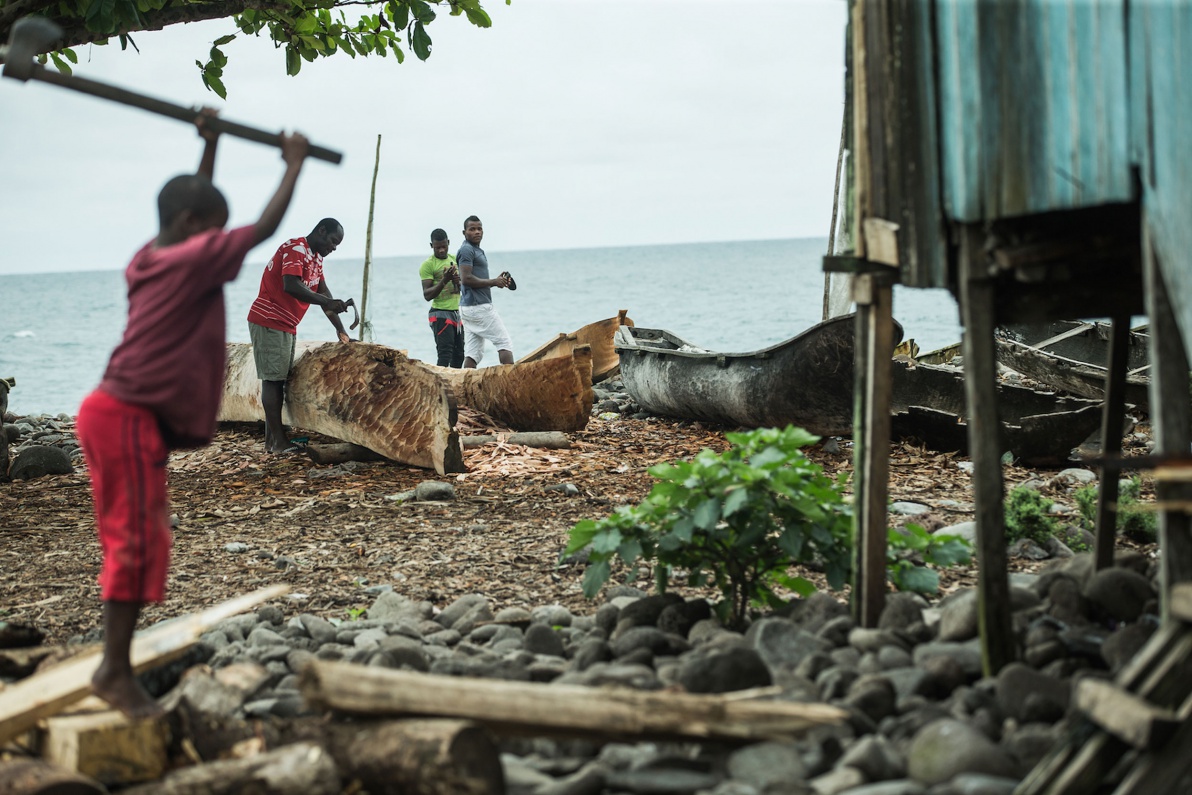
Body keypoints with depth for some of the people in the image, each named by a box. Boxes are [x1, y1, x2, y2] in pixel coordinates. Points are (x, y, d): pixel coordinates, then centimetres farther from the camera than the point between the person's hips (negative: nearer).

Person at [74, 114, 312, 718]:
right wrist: (295, 164, 2)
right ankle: (115, 670, -3)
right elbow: (264, 227, -10)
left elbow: (195, 210, 31)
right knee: (138, 542, -7)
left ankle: (116, 667, 16)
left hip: (120, 414, 10)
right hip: (128, 417, -10)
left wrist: (210, 146, 33)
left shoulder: (154, 258, 13)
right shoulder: (191, 261, -12)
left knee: (136, 542, 12)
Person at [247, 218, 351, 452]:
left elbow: (324, 295, 13)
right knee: (272, 380, -10)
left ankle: (271, 440, 11)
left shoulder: (316, 258, 15)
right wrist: (326, 302, -36)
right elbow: (291, 286, -31)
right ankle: (278, 442, -11)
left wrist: (341, 331, 6)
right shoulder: (295, 249, -16)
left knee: (279, 380, 8)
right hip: (269, 322, -10)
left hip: (287, 327, 10)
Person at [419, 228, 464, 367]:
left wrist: (458, 281, -3)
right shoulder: (428, 264, -7)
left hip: (457, 312, 7)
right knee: (445, 354, -16)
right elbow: (427, 295, -13)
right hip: (440, 313, -7)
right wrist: (444, 280, -25)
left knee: (459, 355, 8)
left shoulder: (455, 260, 12)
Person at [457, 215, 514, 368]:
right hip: (478, 306, -10)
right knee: (504, 342, -6)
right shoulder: (466, 250, -10)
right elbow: (466, 279, -20)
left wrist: (497, 281, 9)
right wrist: (494, 282, -13)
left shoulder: (477, 251, 21)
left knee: (474, 352, 5)